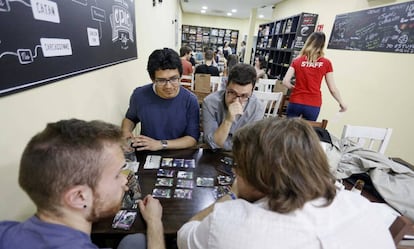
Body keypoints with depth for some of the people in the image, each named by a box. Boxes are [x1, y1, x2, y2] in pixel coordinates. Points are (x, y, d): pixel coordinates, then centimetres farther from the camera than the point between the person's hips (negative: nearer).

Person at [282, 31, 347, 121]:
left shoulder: (297, 61, 1)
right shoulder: (326, 63, 1)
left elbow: (285, 82, -7)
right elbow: (332, 89, 3)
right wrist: (341, 103, 18)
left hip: (296, 102, 0)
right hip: (313, 105, 0)